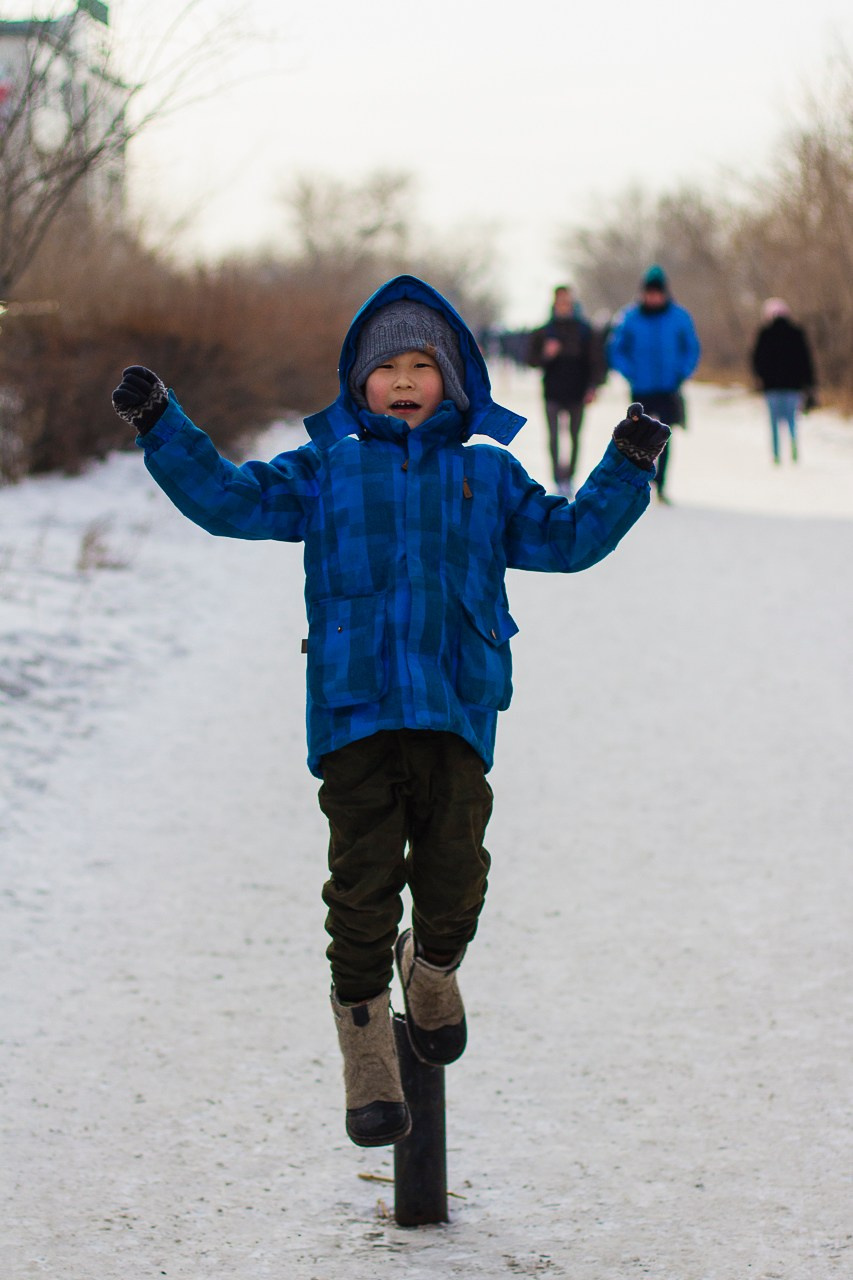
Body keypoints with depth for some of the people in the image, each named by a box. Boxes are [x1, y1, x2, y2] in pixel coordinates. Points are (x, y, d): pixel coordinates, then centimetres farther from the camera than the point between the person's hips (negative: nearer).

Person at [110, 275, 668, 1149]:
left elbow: (568, 538, 17)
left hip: (455, 711, 1)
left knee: (454, 876, -4)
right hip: (353, 711, -1)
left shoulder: (488, 477, 14)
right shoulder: (326, 471, 11)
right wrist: (161, 427, -2)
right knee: (362, 887, -2)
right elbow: (229, 499, 8)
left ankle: (434, 972, 31)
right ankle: (368, 1064, 9)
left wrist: (626, 471, 4)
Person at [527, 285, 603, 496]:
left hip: (577, 392, 1)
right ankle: (558, 477, -8)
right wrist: (546, 354, -16)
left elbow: (595, 360, 4)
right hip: (553, 393, -1)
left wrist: (592, 386, -6)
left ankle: (569, 476, 16)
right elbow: (532, 359, 4)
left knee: (574, 437, 7)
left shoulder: (584, 331, 4)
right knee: (554, 435, -8)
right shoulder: (544, 332, 4)